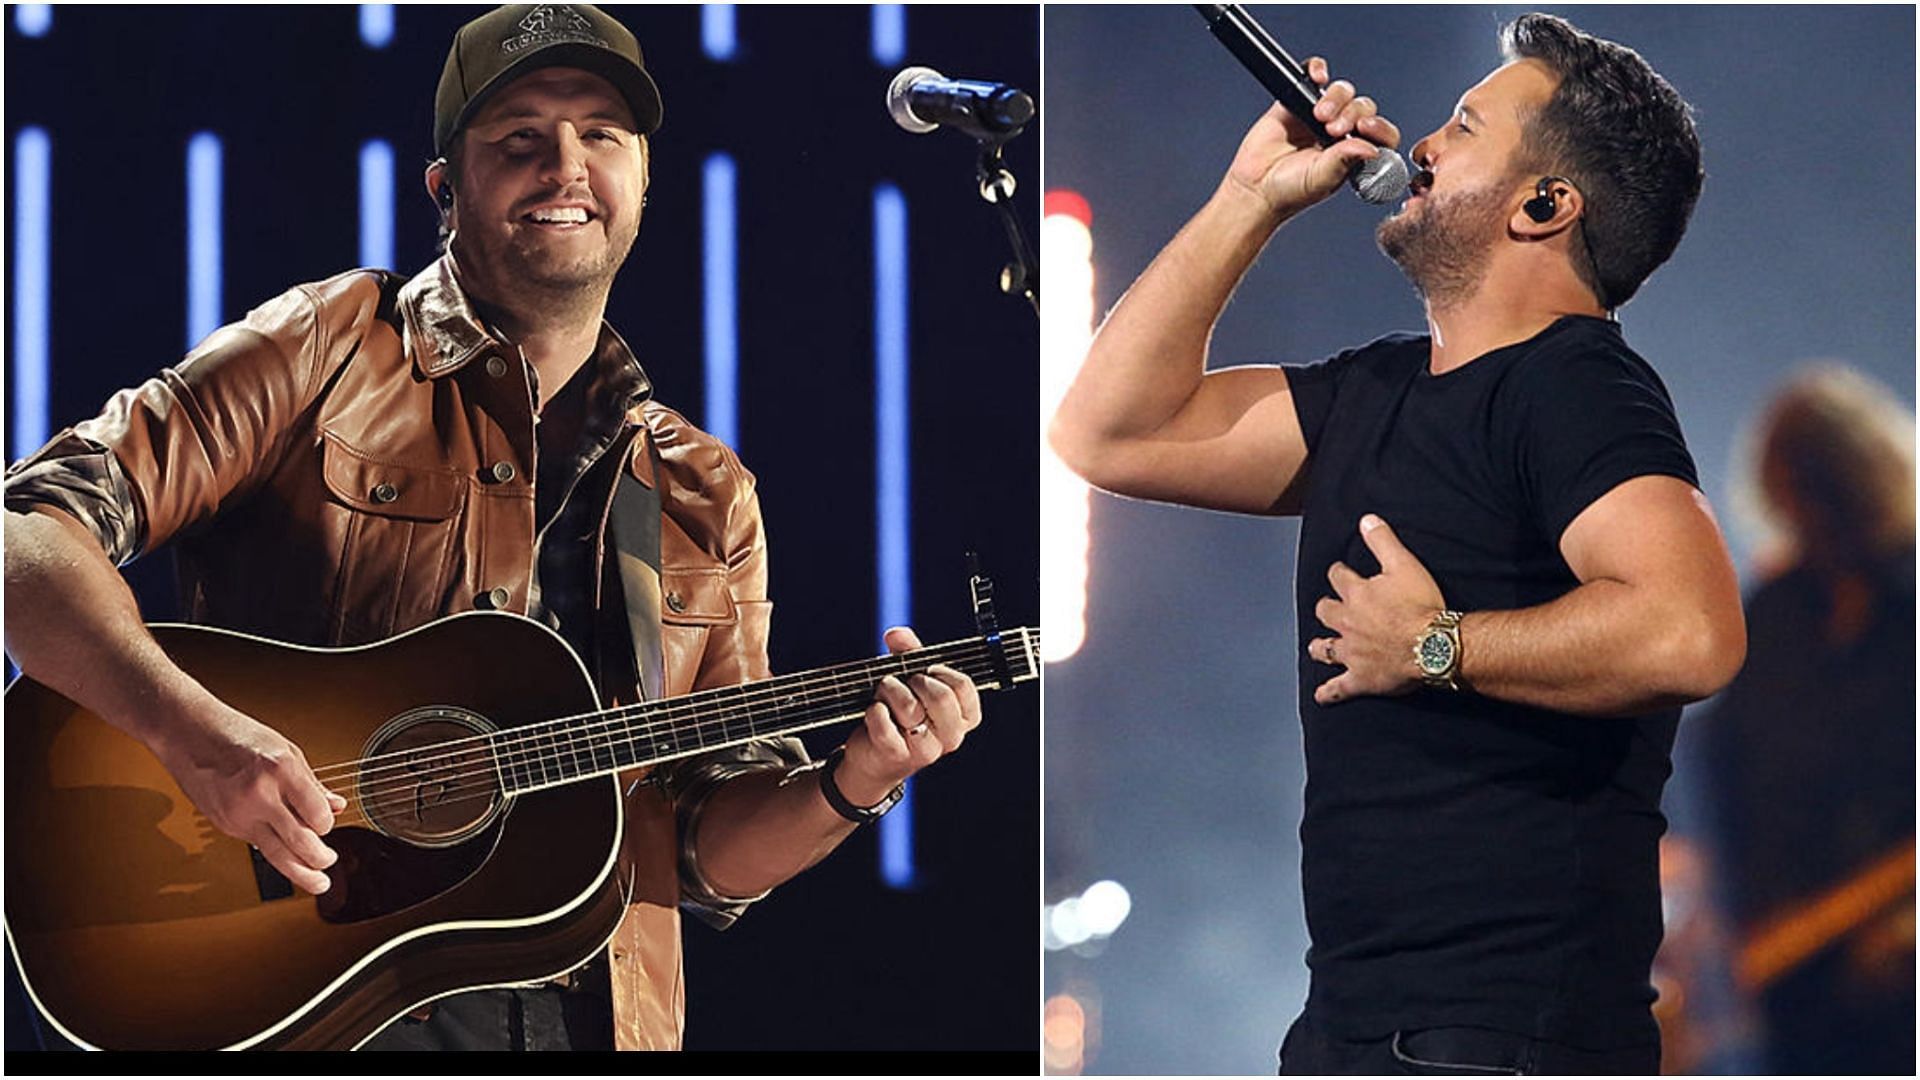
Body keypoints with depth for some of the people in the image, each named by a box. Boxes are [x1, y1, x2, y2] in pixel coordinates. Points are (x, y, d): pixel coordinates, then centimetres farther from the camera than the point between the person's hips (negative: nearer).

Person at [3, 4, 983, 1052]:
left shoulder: (704, 503, 17)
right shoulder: (330, 351, 4)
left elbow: (696, 850, 15)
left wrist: (846, 788, -3)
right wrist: (193, 730, -20)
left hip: (595, 1017, 5)